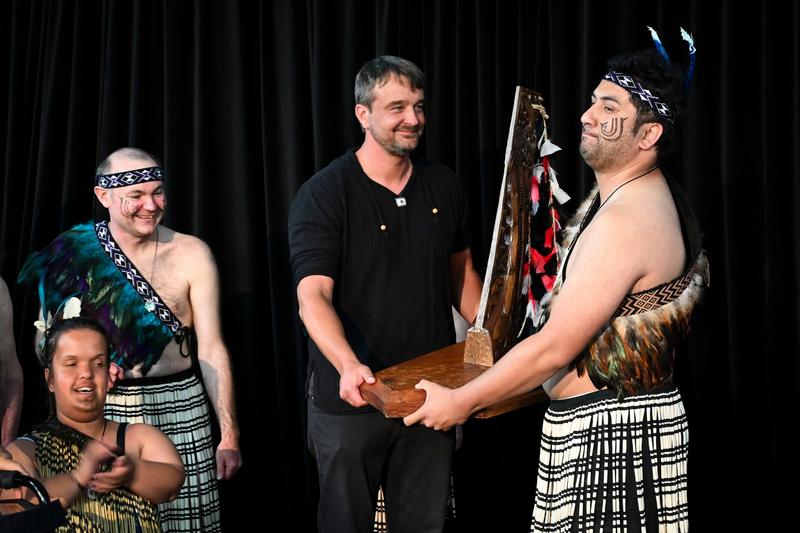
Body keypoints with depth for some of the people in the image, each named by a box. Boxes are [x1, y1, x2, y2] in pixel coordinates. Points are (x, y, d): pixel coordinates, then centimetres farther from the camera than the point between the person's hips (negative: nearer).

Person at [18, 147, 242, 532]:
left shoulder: (191, 255, -2)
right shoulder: (73, 254, 0)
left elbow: (211, 348, -4)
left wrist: (229, 434, -8)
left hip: (179, 410, 0)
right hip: (102, 412, 1)